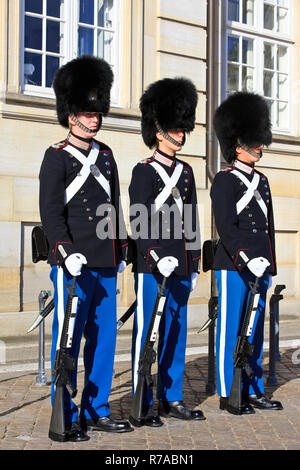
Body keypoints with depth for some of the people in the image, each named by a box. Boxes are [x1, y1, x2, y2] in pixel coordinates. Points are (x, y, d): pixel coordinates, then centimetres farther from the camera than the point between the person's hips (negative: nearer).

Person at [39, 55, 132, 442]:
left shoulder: (105, 156, 16)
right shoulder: (57, 157, -3)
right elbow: (50, 212, -11)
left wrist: (121, 251, 19)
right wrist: (67, 253, -22)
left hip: (105, 265, 7)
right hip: (73, 266, -7)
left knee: (104, 338, 10)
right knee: (68, 339, -1)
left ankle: (96, 411, 22)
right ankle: (65, 420, 8)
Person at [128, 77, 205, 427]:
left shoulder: (185, 172, 15)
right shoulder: (143, 171, -5)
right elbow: (140, 221, -14)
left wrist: (194, 264, 15)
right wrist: (159, 258, -24)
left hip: (180, 267, 7)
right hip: (151, 266, -7)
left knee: (175, 331, 11)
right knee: (146, 332, -1)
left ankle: (171, 399, 22)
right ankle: (141, 406, 7)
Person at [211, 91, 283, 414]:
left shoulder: (262, 181, 17)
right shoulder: (224, 181, -7)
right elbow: (226, 227, -16)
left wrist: (270, 264, 18)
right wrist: (246, 260, -24)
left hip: (260, 267, 8)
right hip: (233, 267, -8)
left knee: (255, 331, 12)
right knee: (230, 330, 0)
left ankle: (253, 390, 20)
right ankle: (228, 394, 8)